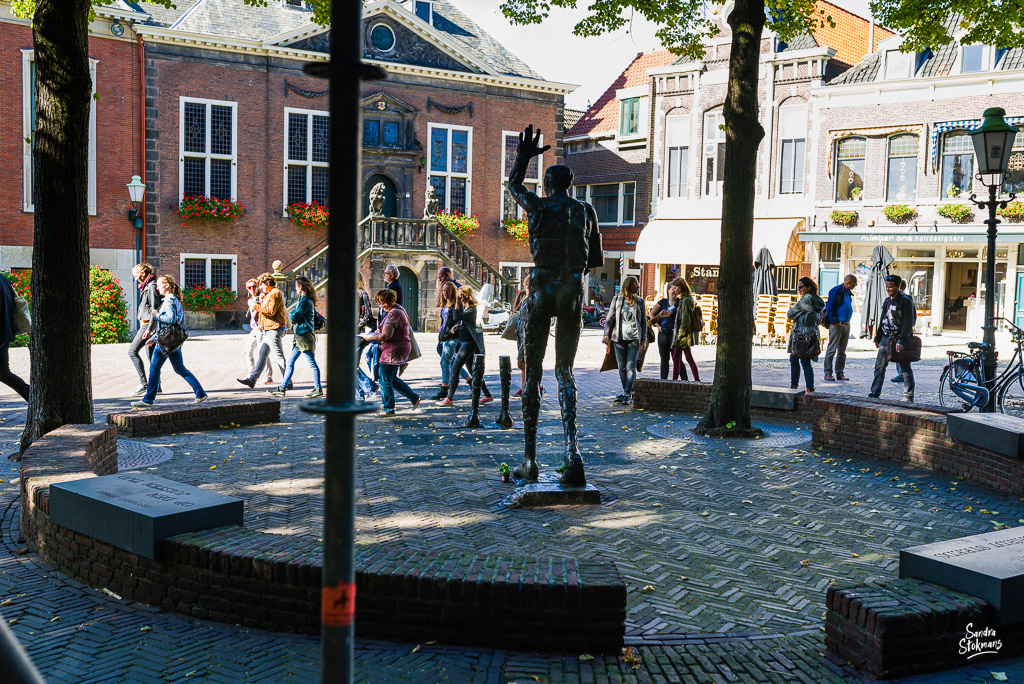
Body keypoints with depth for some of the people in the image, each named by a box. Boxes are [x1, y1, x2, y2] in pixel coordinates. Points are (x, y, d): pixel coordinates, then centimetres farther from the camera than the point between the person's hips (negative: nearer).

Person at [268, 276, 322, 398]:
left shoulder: (305, 301, -14)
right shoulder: (304, 300, 17)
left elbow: (293, 317, -16)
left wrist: (291, 313, 3)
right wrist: (293, 314, 5)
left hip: (304, 335, -11)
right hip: (299, 336, 11)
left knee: (312, 363, -6)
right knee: (290, 362, 11)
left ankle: (318, 389, -3)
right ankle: (282, 388, 14)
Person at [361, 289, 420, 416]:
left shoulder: (393, 314, -21)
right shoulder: (399, 309, 13)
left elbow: (386, 336, -27)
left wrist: (370, 337, -12)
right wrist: (378, 332, 16)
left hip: (393, 350, -11)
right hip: (402, 348, 11)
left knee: (385, 381, 0)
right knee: (393, 379, 20)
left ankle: (388, 409, 9)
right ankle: (414, 398, 22)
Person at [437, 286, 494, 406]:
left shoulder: (471, 309, -16)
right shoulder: (462, 305, 10)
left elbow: (456, 317, -25)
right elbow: (458, 321, 22)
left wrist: (457, 302, -21)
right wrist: (457, 326, 1)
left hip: (468, 343, -10)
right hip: (463, 341, 10)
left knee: (455, 369, -10)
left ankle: (449, 399, -7)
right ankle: (487, 395, 21)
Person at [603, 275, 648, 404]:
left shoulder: (640, 301, 8)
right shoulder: (617, 299, 7)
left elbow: (644, 321, 9)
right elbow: (610, 318, 8)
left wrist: (644, 339, 3)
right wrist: (607, 335, -2)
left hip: (634, 338, -1)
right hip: (619, 338, 1)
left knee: (631, 366, -8)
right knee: (622, 367, 5)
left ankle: (628, 393, -6)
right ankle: (625, 392, 16)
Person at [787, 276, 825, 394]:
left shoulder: (805, 299, -13)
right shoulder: (817, 300, 15)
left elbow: (790, 314, -10)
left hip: (803, 335, -9)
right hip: (812, 334, 9)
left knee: (805, 362, -7)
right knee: (793, 359, 16)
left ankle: (810, 389, -7)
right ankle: (793, 385, 23)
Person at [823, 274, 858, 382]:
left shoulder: (848, 293, 14)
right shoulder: (835, 291, -10)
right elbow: (829, 307, -13)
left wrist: (847, 322, 12)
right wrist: (834, 322, -14)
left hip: (846, 324, 8)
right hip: (836, 325, -8)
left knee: (842, 351, 10)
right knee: (832, 350, -5)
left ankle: (840, 373, 15)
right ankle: (828, 373, -1)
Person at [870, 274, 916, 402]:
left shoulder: (906, 301, -10)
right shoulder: (887, 301, 13)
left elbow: (908, 323, -16)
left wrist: (901, 341, -22)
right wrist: (877, 338, 17)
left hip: (900, 339, -7)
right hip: (886, 338, 7)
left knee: (905, 369, 2)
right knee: (879, 366, 2)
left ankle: (908, 397, 8)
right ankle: (874, 393, 6)